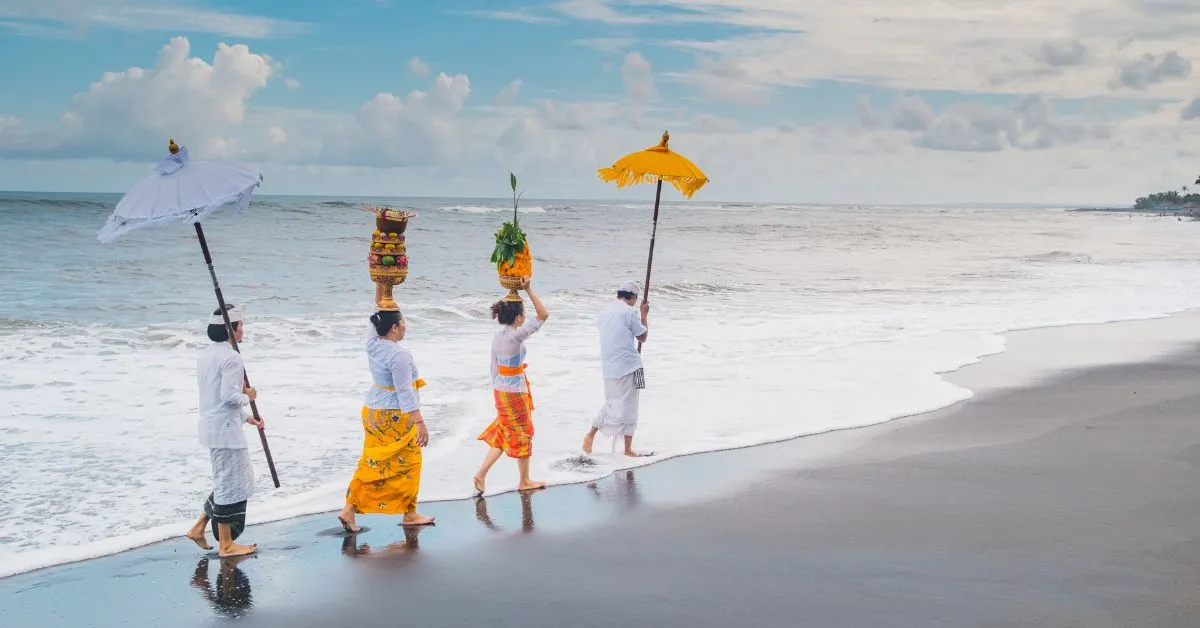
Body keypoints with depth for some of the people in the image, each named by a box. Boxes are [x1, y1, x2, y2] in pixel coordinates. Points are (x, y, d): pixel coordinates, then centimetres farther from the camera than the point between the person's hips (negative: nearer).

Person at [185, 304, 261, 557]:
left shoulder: (205, 355, 13)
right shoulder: (231, 358, -17)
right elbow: (229, 396, -24)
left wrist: (246, 417, 19)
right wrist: (248, 396, -3)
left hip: (212, 426, 10)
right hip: (226, 429, -10)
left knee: (236, 479, 20)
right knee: (232, 483, 1)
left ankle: (199, 528, 22)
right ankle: (226, 545, 10)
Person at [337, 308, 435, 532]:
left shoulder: (373, 344, 2)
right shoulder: (399, 354, -22)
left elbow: (377, 327, 23)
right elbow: (405, 392, -24)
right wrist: (420, 423, -22)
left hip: (373, 412, 8)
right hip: (394, 418, -8)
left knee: (372, 463, 12)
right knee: (406, 464, 6)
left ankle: (350, 509, 9)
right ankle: (409, 514, 16)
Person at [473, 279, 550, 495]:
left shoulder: (498, 336, 4)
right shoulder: (515, 336, -21)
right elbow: (543, 315, -24)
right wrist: (529, 290, -20)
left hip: (500, 389, 8)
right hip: (514, 392, -8)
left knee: (503, 434, 16)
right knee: (522, 434, 8)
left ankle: (482, 473, 8)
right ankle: (524, 481, 21)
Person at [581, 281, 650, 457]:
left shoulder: (604, 312, 10)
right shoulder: (630, 312, -10)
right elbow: (643, 337, -1)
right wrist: (644, 314, 10)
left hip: (609, 367, 6)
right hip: (628, 366, -6)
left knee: (612, 403, 19)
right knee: (628, 407, 2)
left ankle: (591, 434, 12)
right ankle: (628, 449, 6)